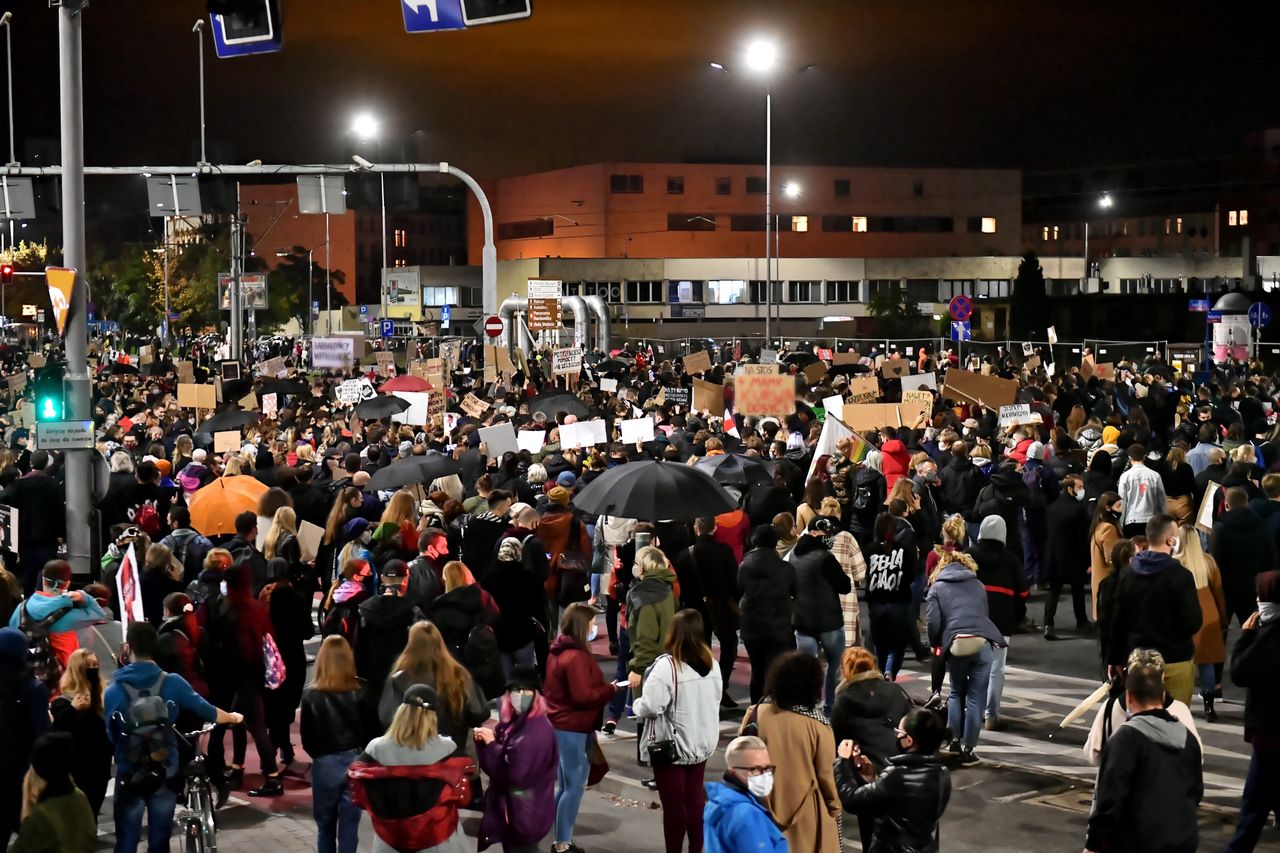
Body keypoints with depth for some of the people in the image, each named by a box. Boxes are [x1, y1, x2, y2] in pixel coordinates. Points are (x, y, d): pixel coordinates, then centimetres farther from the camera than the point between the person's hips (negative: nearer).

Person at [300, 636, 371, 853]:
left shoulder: (311, 694, -8)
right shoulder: (359, 692, -7)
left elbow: (306, 737, -4)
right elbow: (369, 730, -3)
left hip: (324, 764, 0)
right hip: (354, 762, 0)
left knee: (325, 824, 17)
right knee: (349, 825, 7)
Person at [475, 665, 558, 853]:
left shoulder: (538, 730, -22)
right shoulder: (512, 722, 4)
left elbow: (515, 772, -25)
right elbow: (491, 765, 9)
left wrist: (491, 743, -16)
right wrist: (483, 741, -10)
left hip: (526, 812, -8)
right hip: (508, 806, 8)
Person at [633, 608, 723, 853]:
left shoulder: (666, 666, -23)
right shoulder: (712, 664, 0)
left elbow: (650, 706, -25)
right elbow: (716, 697, 14)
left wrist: (636, 705, -5)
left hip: (671, 746, -6)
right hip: (702, 743, 6)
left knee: (673, 803, 4)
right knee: (695, 798, 17)